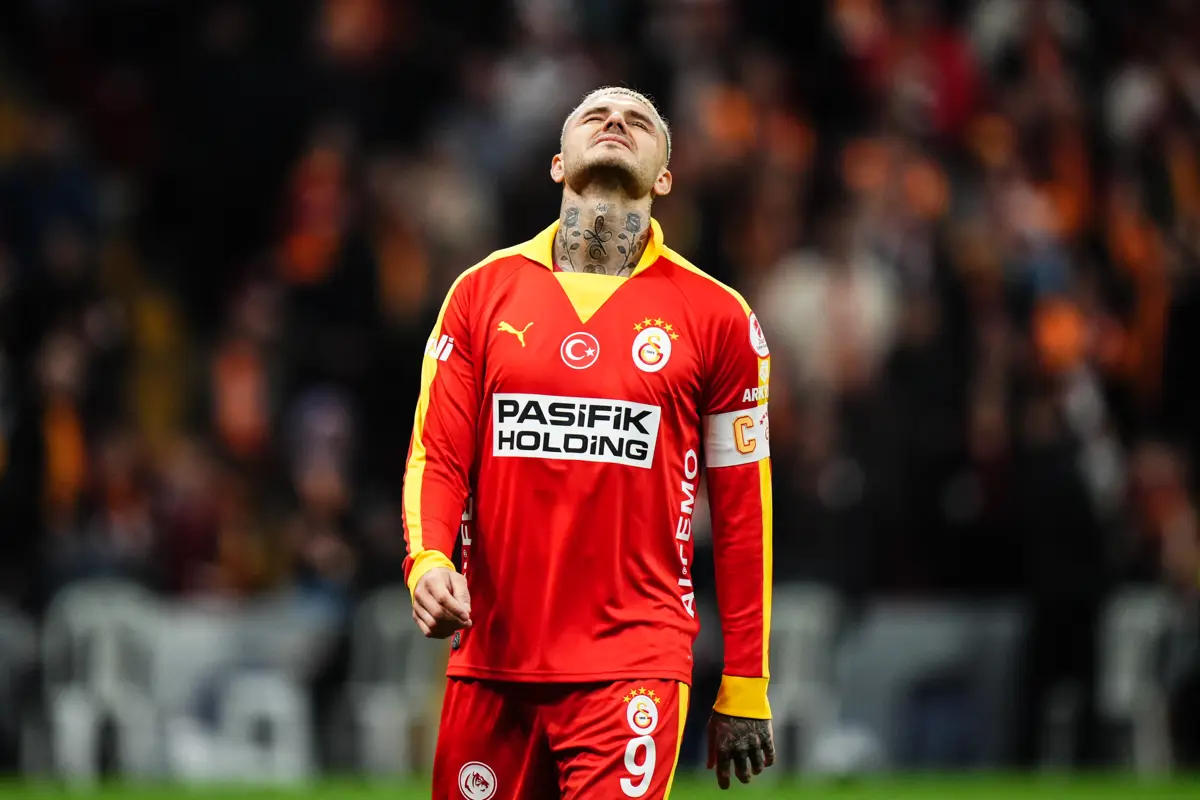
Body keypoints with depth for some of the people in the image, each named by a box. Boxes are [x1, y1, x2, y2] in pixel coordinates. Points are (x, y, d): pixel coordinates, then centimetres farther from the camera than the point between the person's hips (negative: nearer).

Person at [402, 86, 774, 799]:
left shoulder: (714, 316, 4)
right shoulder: (485, 291, 9)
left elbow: (742, 510, 6)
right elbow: (438, 457, 8)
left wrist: (745, 689, 5)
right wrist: (430, 562, -13)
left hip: (633, 666, -2)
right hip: (492, 658, 2)